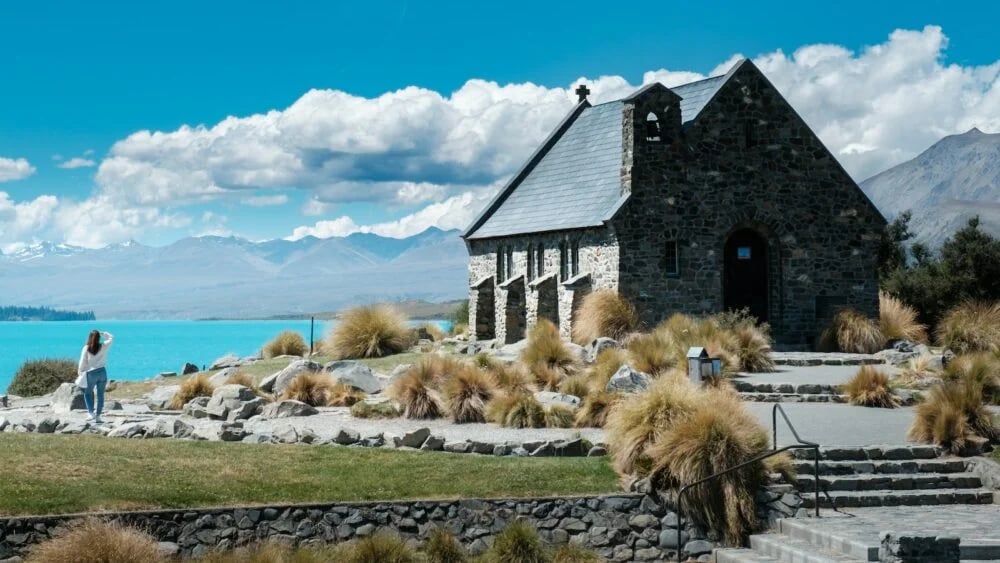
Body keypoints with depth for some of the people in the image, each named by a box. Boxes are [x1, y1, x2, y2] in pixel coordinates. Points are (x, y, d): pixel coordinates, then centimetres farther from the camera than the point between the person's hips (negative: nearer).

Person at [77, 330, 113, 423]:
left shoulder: (86, 348, -8)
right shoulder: (103, 347, -2)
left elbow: (82, 363, -4)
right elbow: (111, 338, 17)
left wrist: (80, 373, 8)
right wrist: (102, 333, 12)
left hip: (91, 373, -2)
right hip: (102, 372, 2)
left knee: (88, 393, 14)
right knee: (100, 395, 9)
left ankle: (91, 412, -2)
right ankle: (98, 416, 9)